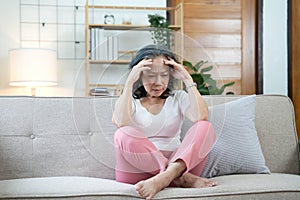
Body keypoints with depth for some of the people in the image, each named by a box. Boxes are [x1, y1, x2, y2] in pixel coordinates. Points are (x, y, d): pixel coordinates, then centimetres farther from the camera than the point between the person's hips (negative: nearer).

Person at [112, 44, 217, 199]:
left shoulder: (179, 98, 16)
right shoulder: (128, 101, 13)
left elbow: (201, 117, -7)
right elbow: (120, 122, -13)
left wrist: (187, 79, -4)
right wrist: (130, 82, -12)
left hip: (177, 163, 2)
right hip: (138, 171, -1)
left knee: (205, 128, -21)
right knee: (123, 135, -29)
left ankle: (164, 177, -40)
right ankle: (179, 178, -31)